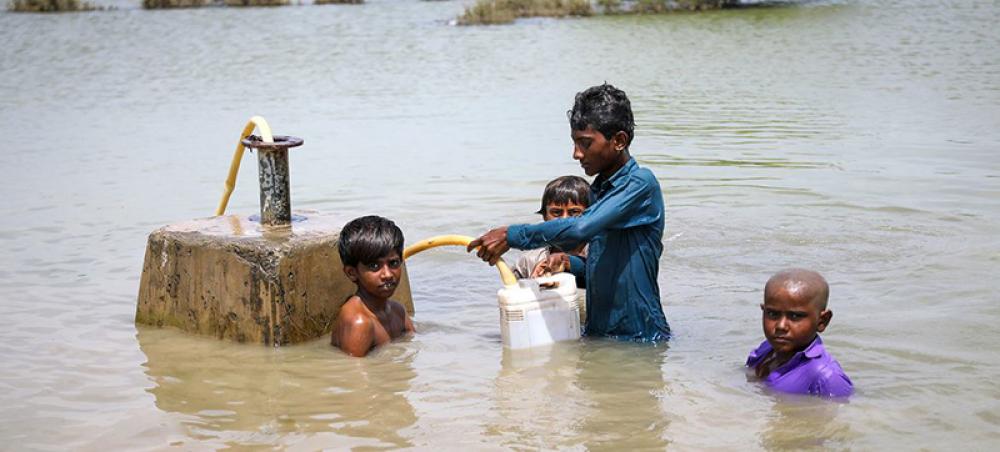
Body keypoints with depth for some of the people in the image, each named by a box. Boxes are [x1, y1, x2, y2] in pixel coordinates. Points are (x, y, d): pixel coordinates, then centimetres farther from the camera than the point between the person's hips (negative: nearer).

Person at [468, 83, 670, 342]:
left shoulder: (641, 183, -14)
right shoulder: (597, 190, 14)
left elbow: (580, 229, -27)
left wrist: (513, 235, -19)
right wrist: (569, 263, 0)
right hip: (597, 333, 7)